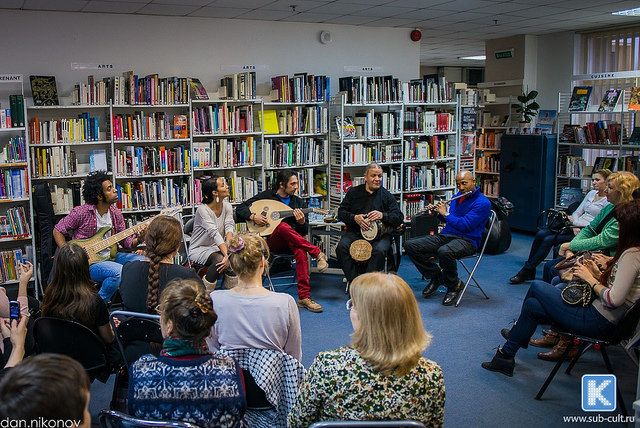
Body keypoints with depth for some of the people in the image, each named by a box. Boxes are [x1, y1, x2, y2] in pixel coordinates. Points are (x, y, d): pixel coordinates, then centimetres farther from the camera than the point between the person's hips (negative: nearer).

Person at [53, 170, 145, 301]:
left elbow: (125, 241, 6)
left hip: (110, 256, 7)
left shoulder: (116, 214, 6)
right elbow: (58, 231, -1)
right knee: (120, 272, -33)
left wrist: (138, 239, -16)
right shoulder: (81, 212, -12)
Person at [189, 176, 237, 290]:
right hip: (199, 250, -6)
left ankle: (230, 288, -5)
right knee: (219, 259, -33)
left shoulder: (227, 206, -1)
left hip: (218, 247, 6)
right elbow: (215, 234, -32)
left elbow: (229, 228, -15)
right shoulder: (203, 210, -21)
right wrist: (227, 254, -42)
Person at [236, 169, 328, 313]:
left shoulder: (298, 202, 16)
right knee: (283, 226, -37)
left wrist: (302, 222, -12)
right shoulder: (266, 196, 8)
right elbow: (240, 209, 6)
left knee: (300, 250, -36)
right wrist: (252, 216, -14)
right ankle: (317, 253, -31)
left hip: (293, 241, 2)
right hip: (272, 241, -2)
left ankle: (304, 297, -36)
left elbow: (303, 232, 12)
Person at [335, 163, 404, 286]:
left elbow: (399, 217, 3)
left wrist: (383, 216, -16)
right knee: (342, 247, -27)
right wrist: (354, 218, -11)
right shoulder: (353, 192, 13)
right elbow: (341, 212, 10)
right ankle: (353, 281, -19)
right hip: (355, 232, 2)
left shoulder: (386, 196, 10)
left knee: (379, 250, -34)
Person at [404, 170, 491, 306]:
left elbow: (465, 225, -19)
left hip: (466, 240, -8)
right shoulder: (457, 197, 17)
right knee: (410, 245, -9)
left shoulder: (482, 203, -9)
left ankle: (454, 285, -13)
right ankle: (436, 276, 4)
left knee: (444, 252, -42)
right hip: (445, 236, 8)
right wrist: (439, 213, 10)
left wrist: (445, 214, -10)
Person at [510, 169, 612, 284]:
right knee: (541, 234, -16)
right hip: (575, 227, 8)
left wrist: (574, 221, -8)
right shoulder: (591, 193, 19)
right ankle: (529, 269, -12)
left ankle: (526, 271, -16)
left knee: (549, 239, -24)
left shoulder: (609, 201, -6)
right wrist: (574, 226, -6)